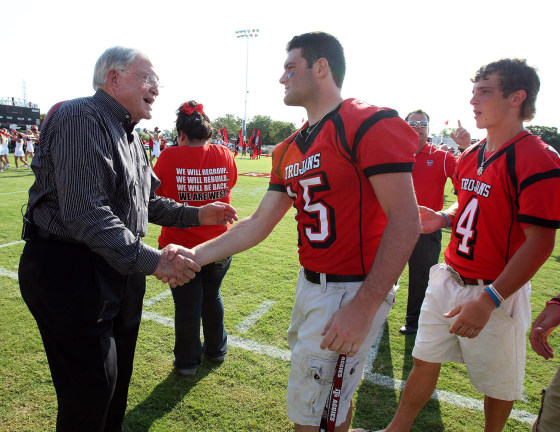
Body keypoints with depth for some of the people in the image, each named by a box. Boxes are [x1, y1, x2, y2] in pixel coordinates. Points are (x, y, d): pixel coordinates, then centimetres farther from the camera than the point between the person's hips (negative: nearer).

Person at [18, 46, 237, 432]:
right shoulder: (82, 118, -18)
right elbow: (85, 213, -28)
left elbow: (146, 202, 20)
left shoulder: (129, 135, 16)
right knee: (92, 389, 1)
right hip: (70, 270, -10)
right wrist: (150, 259, -33)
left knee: (118, 375, 22)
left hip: (120, 267, 10)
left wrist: (196, 215, 9)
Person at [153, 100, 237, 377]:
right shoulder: (225, 155, -7)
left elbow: (156, 194, -3)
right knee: (212, 297, 23)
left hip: (180, 246, -3)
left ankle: (188, 361, 29)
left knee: (187, 305, 12)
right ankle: (216, 349, 41)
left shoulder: (170, 157, -16)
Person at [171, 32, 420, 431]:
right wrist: (195, 256, 5)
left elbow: (405, 221, -21)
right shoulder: (289, 150, 10)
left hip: (355, 290, -7)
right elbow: (260, 223, 11)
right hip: (311, 282, 7)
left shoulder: (371, 125, -15)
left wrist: (363, 308, -25)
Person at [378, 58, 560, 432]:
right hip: (448, 280, 7)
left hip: (496, 292, -7)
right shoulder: (471, 156, 8)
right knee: (425, 360, 17)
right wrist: (444, 218, 0)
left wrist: (489, 300, -27)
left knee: (497, 381, 15)